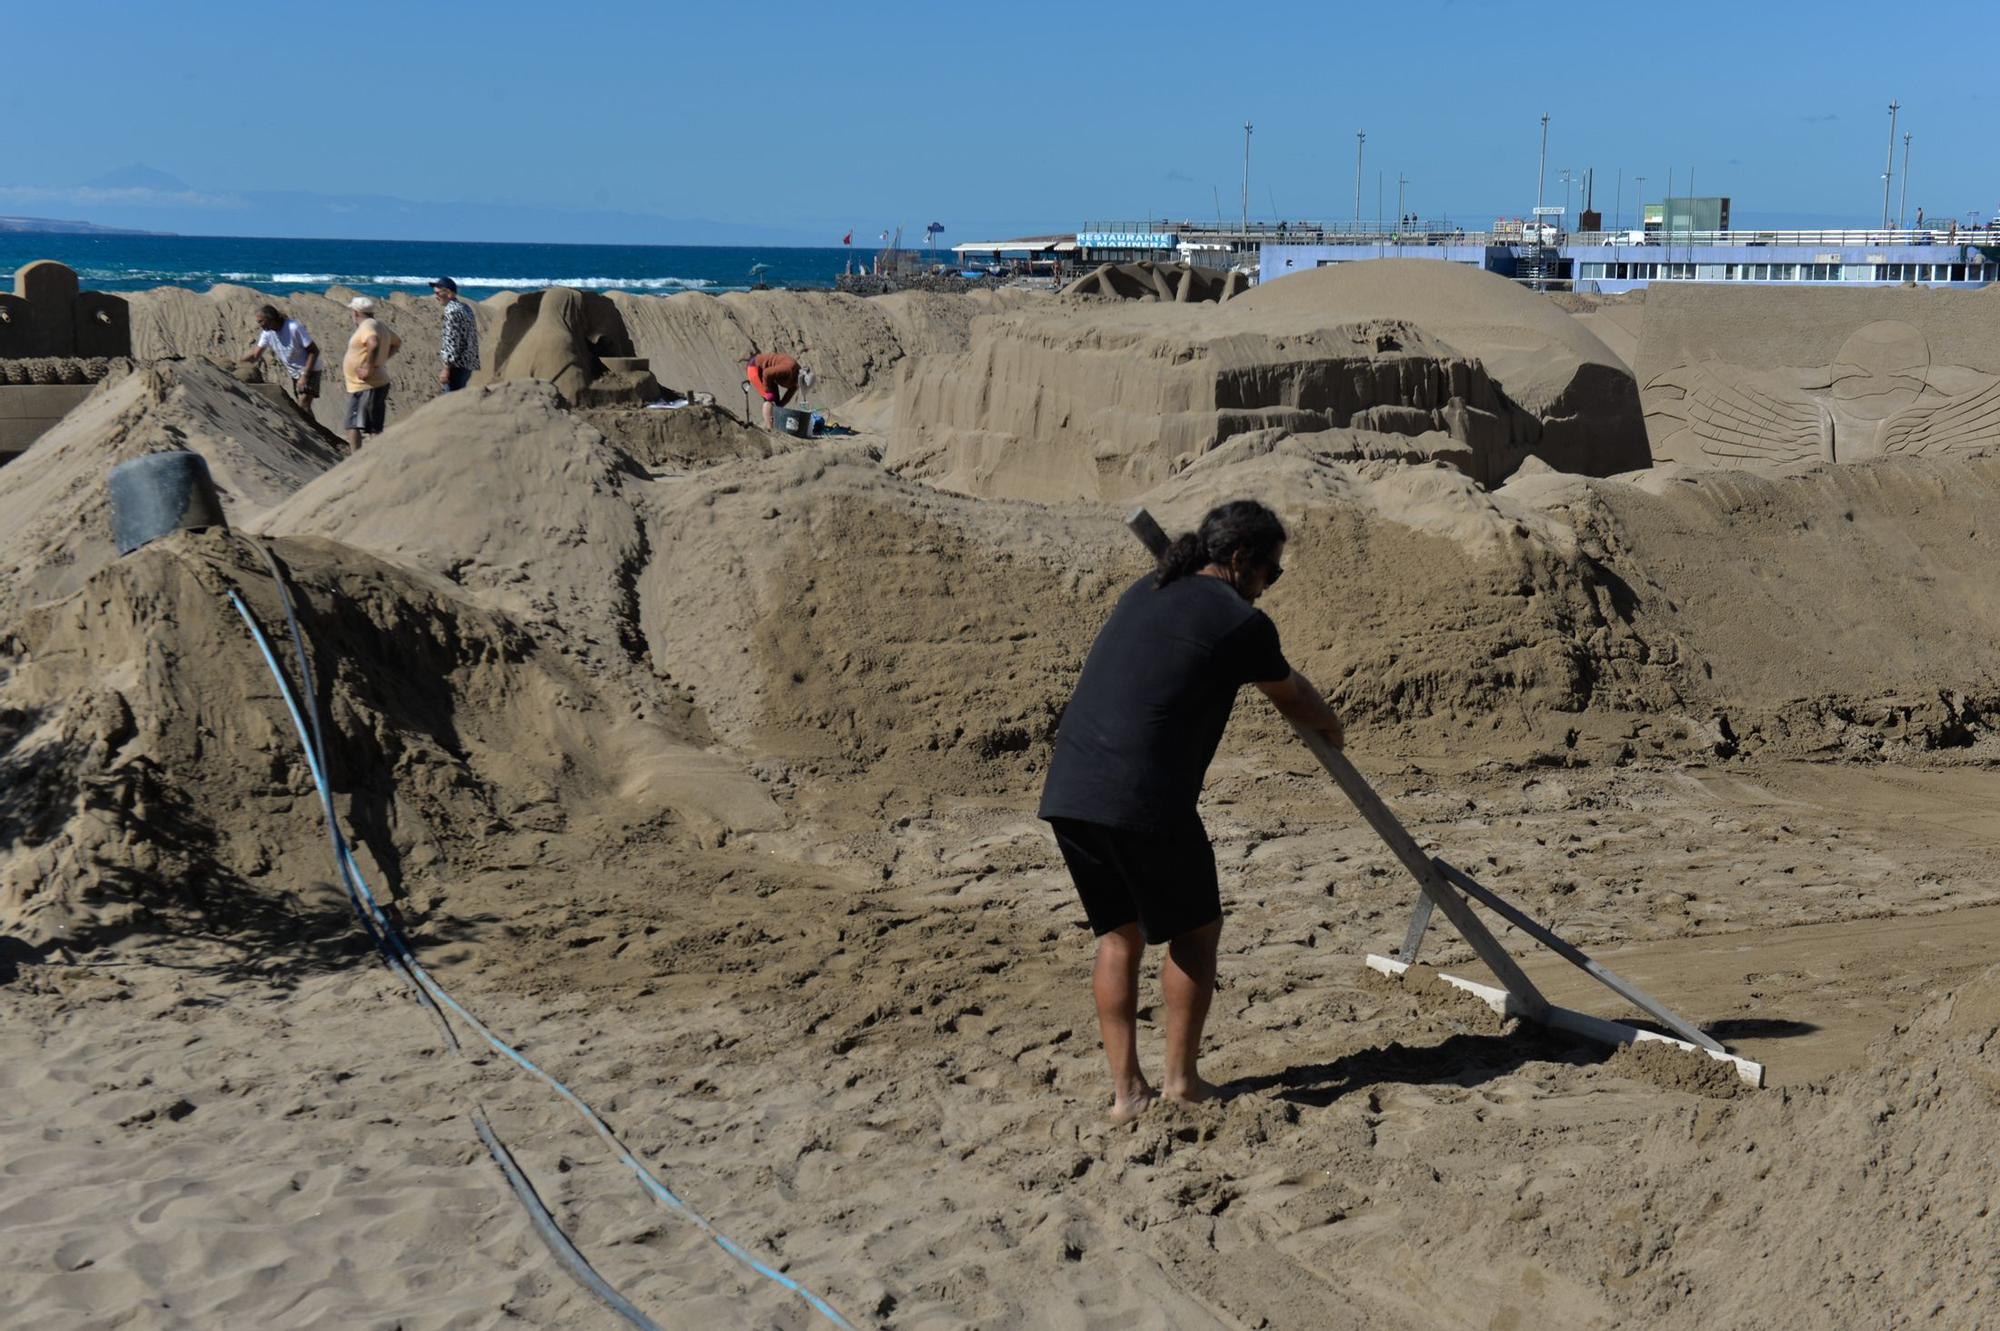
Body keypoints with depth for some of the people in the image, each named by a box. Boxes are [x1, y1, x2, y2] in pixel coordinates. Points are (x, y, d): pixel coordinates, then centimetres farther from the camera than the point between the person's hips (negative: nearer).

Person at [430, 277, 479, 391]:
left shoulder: (451, 310, -14)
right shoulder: (465, 307, 14)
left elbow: (452, 341, -20)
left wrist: (446, 368, -20)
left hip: (457, 364, -10)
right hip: (468, 363, 10)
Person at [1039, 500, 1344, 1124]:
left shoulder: (1143, 593, 20)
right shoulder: (1241, 622, -2)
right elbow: (1291, 699, 17)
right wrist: (1330, 726, 39)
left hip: (1068, 792, 7)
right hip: (1143, 800, -7)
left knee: (1118, 935, 19)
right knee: (1194, 929, 14)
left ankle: (1126, 1089, 19)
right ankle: (1180, 1078, 19)